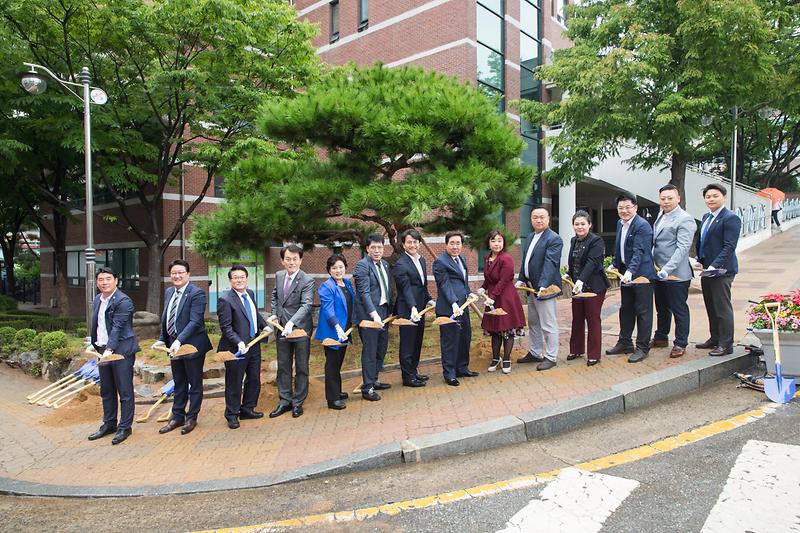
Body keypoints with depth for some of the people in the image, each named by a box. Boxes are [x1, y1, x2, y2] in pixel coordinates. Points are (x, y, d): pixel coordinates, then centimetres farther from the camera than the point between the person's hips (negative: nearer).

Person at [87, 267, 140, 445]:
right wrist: (96, 346, 14)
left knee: (125, 392, 0)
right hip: (103, 350, 9)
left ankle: (124, 427, 10)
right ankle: (109, 424, 30)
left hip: (121, 351, -9)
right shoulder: (98, 299, 12)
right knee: (106, 391, 17)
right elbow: (96, 325, 19)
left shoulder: (123, 301, -15)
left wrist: (109, 349, -29)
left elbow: (117, 328, -22)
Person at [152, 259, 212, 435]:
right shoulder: (168, 292, 9)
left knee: (195, 383, 8)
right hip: (174, 345, 7)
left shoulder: (197, 293, -15)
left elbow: (195, 321, -23)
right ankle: (177, 416, 30)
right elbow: (165, 319, 17)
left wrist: (179, 340, -29)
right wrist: (163, 339, 9)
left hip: (192, 345, -7)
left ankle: (191, 418, 21)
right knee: (179, 384, 18)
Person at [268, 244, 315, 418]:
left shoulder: (307, 281, -17)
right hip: (282, 328, 6)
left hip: (300, 329, -6)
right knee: (283, 366, 15)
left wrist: (291, 322, -39)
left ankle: (298, 402, 22)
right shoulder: (278, 276, 4)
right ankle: (285, 401, 27)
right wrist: (274, 314, 5)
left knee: (301, 368, 8)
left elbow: (306, 305, -27)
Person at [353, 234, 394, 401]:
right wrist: (373, 313, -27)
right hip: (368, 314, -8)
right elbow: (364, 292, -19)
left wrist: (389, 310, 13)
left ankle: (373, 380, 31)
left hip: (383, 311, 8)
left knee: (381, 347, 16)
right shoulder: (362, 266, -12)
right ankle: (367, 388, 6)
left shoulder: (385, 264, 13)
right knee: (369, 351, -3)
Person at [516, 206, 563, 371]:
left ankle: (551, 357, 10)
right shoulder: (530, 238, 13)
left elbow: (550, 263, -23)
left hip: (544, 288, -9)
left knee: (548, 325, -1)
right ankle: (534, 353, 31)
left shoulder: (554, 239, -14)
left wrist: (543, 285, -30)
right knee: (533, 323, 19)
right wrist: (521, 280, 9)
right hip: (531, 287, 9)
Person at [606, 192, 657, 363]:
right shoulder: (620, 224, 9)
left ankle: (642, 348, 10)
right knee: (625, 310, 17)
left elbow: (639, 252, -26)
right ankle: (624, 343, 29)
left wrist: (630, 271, -35)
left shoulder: (642, 226, -17)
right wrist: (614, 265, 12)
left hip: (641, 275, -8)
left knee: (643, 312, 1)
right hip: (625, 274, 9)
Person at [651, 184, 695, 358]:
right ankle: (661, 338, 33)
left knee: (679, 310, 4)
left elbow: (682, 248, -20)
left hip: (676, 274, -8)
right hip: (658, 272, 8)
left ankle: (680, 344, 15)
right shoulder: (660, 216, 13)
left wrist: (667, 269, -25)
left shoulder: (685, 219, -13)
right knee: (661, 308, 19)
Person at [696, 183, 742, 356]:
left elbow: (729, 247, -19)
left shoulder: (730, 218, -12)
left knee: (723, 308, -1)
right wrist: (699, 261, 9)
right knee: (711, 308, 17)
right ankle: (715, 339, 29)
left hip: (721, 270, -8)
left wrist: (714, 266, -24)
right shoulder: (706, 217, 14)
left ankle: (726, 345, 8)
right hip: (706, 269, 9)